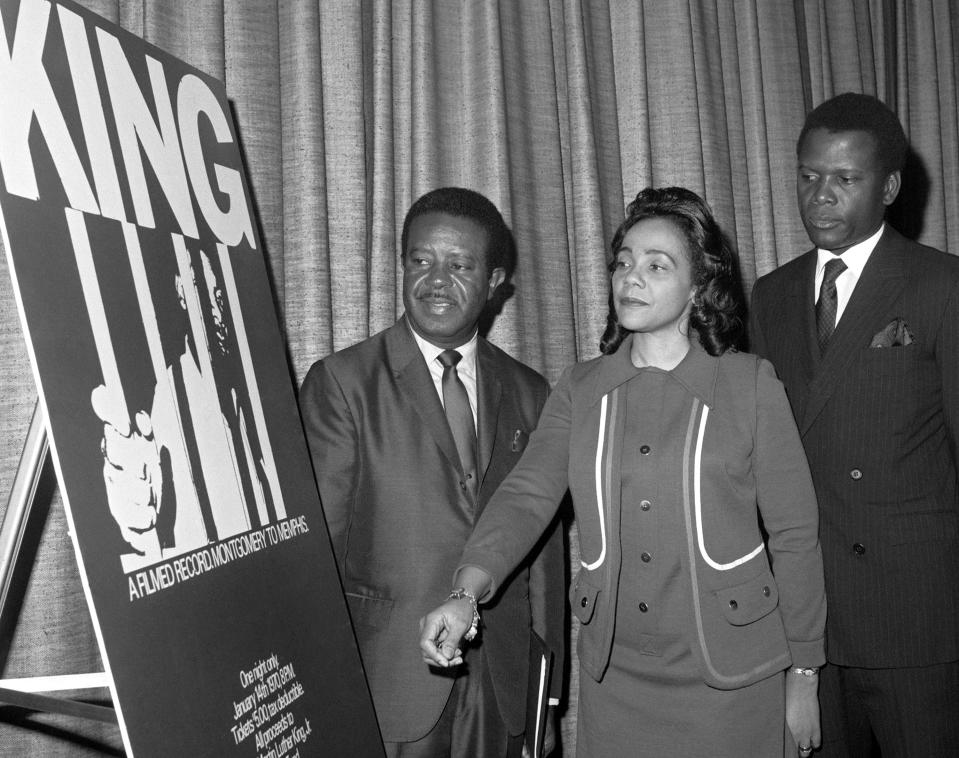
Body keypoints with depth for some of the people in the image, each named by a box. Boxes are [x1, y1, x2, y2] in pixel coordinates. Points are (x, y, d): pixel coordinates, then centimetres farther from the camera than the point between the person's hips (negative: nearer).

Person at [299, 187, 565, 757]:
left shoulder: (529, 392, 7)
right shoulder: (341, 381, -5)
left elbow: (545, 548, 8)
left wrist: (547, 696, 8)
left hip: (502, 691, 3)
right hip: (386, 684, -3)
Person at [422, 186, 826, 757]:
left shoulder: (750, 383, -3)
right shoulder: (579, 390, 4)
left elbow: (794, 533, -1)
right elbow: (527, 495, -9)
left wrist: (803, 676, 0)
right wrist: (467, 591, -25)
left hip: (729, 673, -2)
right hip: (615, 677, 2)